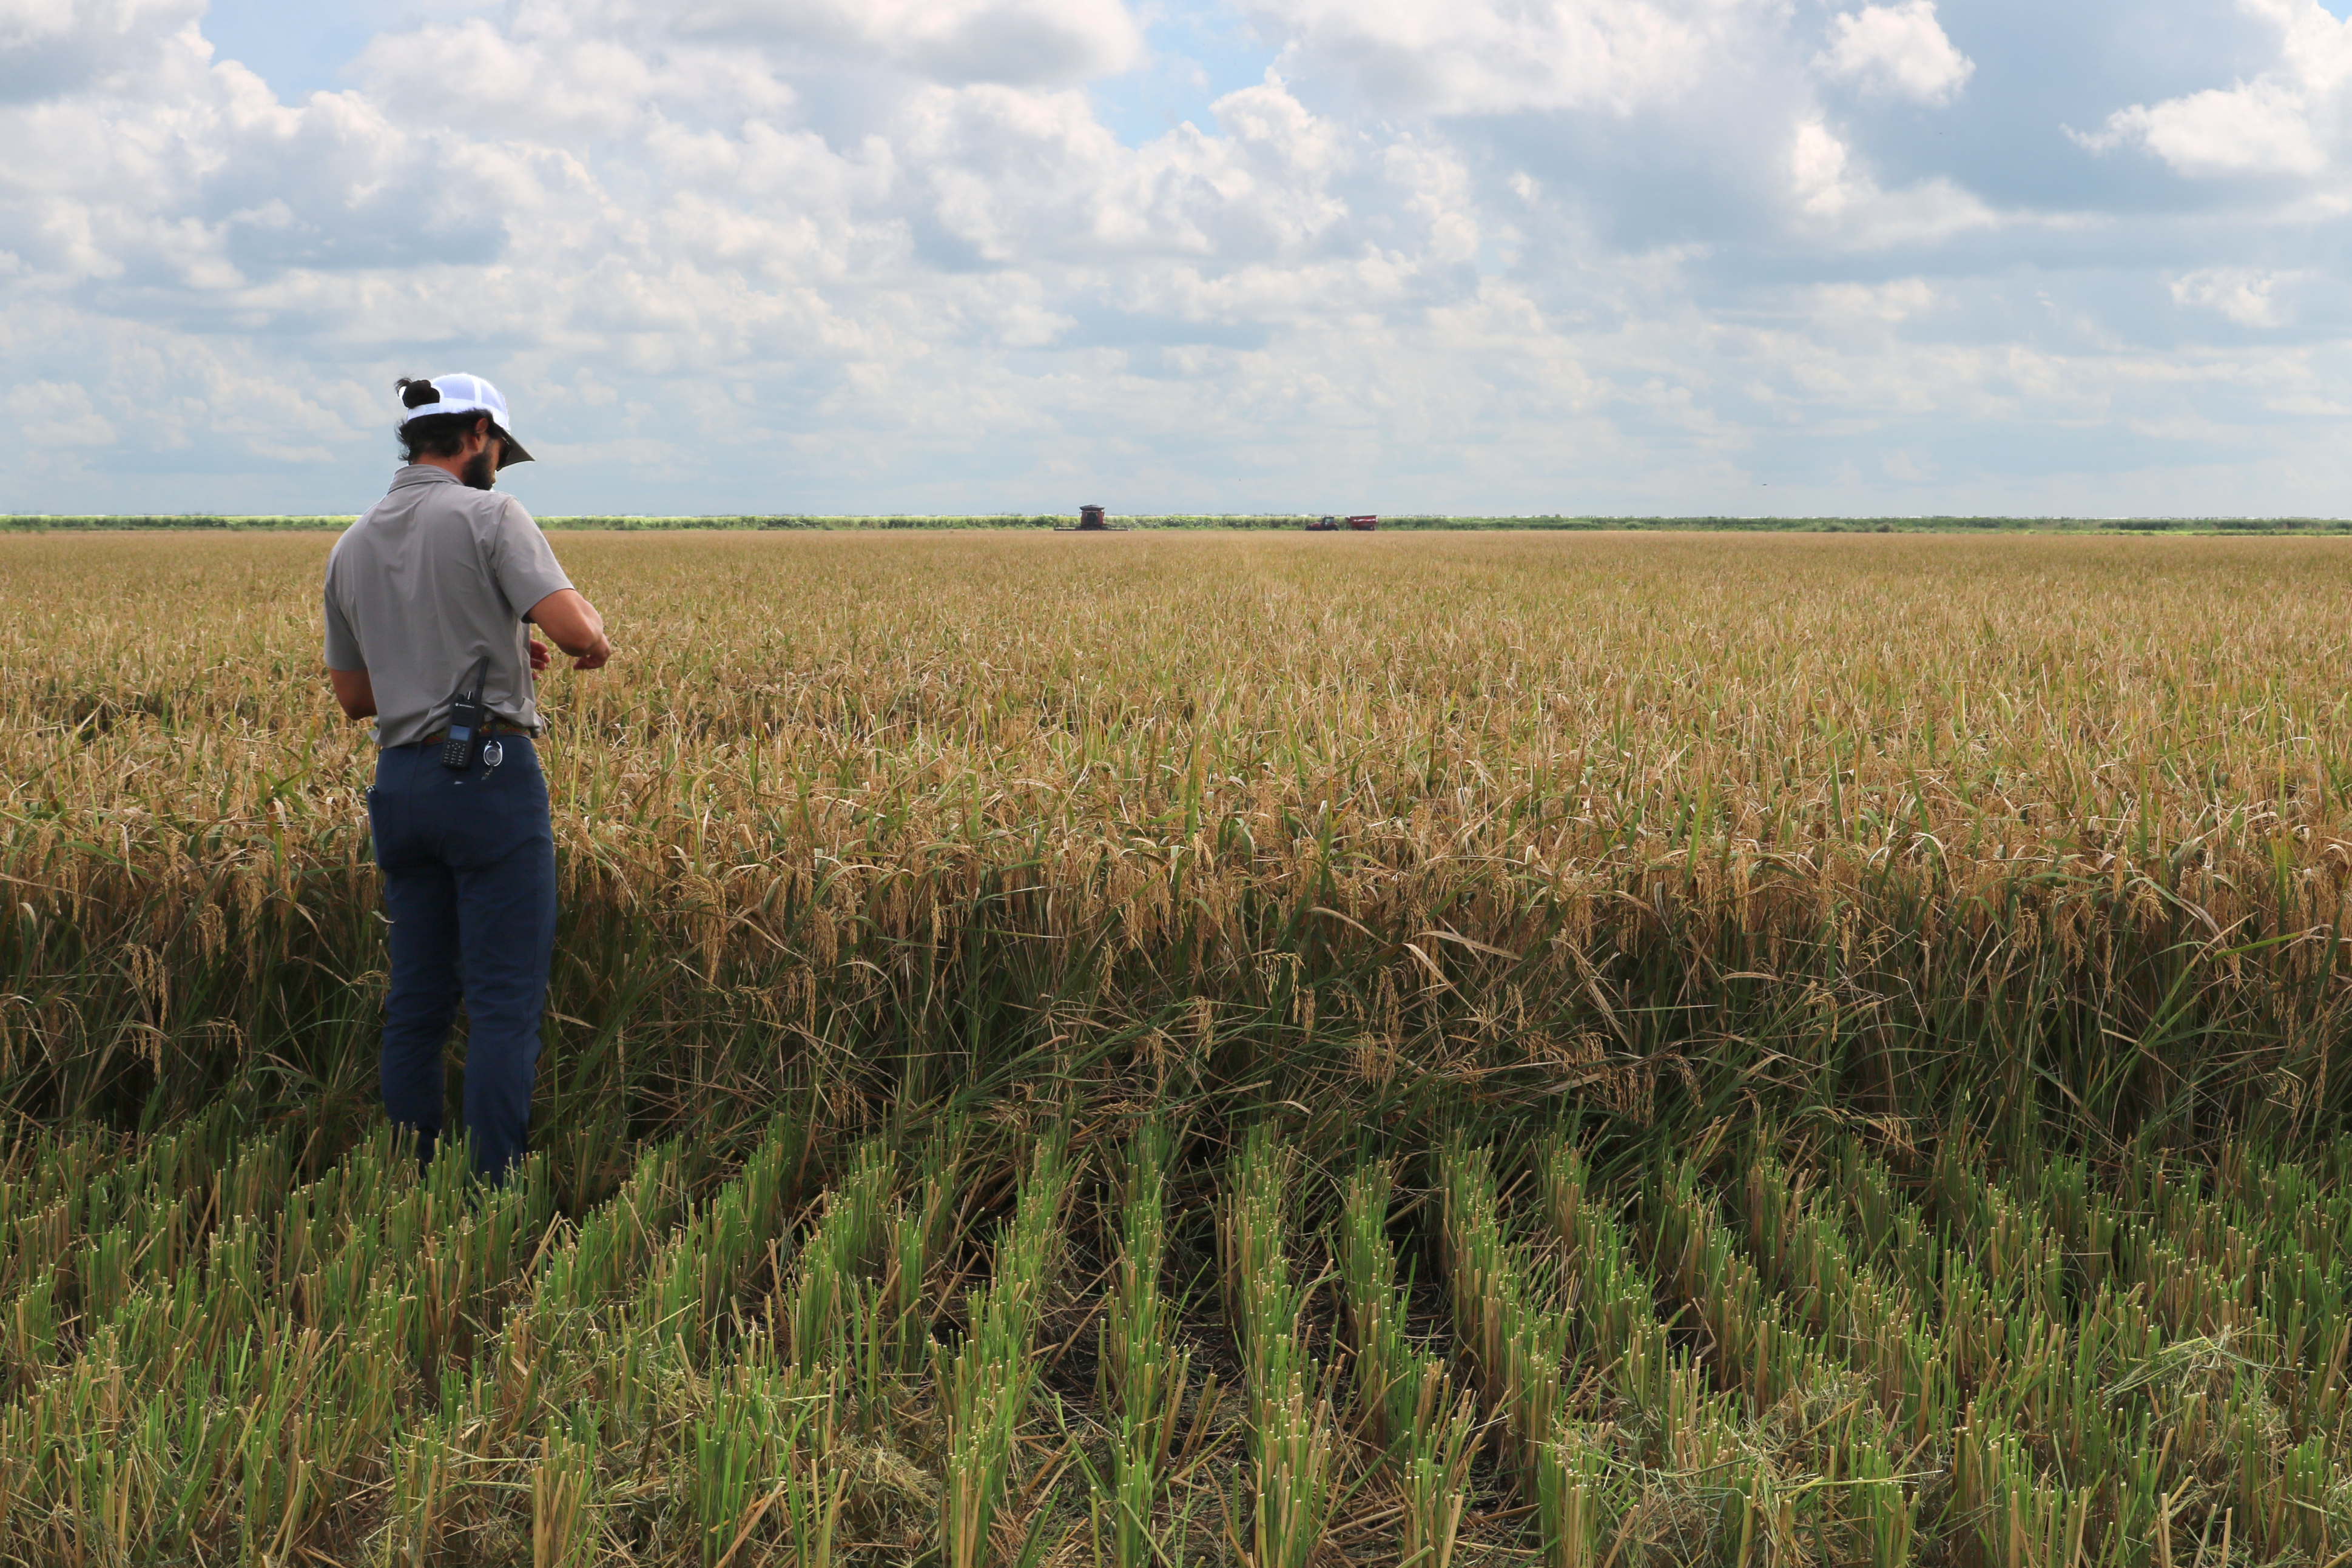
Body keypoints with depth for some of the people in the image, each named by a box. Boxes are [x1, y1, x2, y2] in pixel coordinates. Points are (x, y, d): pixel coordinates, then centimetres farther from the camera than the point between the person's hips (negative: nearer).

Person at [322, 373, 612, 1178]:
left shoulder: (352, 548, 14)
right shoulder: (488, 516, -7)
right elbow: (575, 630, -19)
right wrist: (593, 634, 5)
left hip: (402, 779, 7)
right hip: (490, 775, -7)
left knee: (418, 1000, 11)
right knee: (506, 1001, -5)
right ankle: (496, 1190, -6)